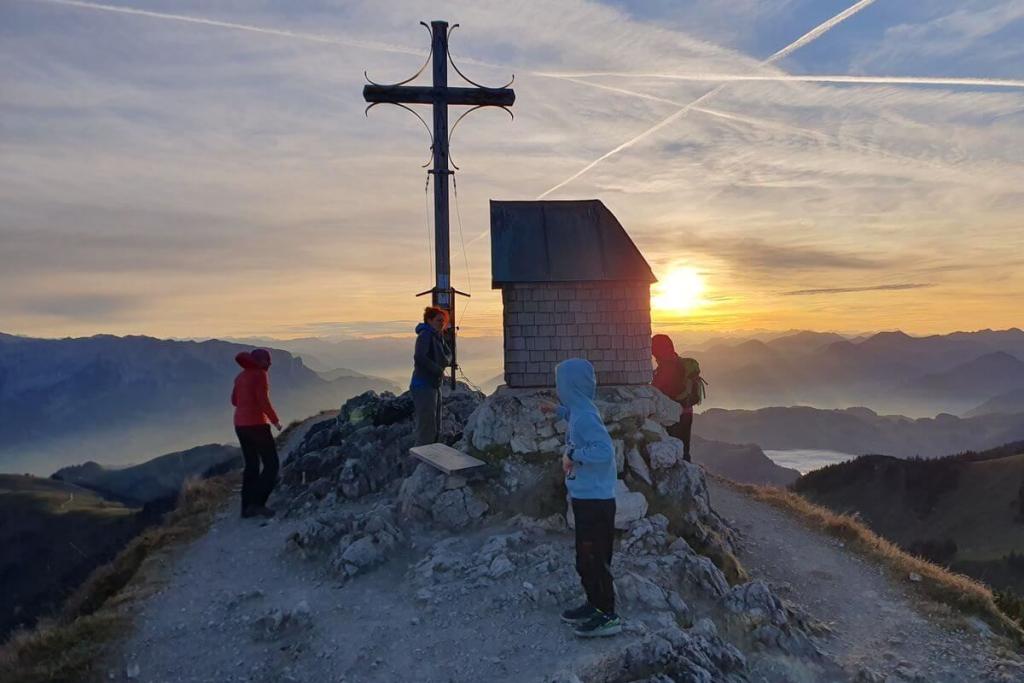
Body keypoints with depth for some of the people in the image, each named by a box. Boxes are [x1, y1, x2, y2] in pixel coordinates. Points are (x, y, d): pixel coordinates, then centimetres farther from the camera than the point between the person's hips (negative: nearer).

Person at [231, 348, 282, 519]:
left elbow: (235, 401, 22)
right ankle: (257, 503, -7)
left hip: (241, 424, 9)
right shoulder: (260, 375, -13)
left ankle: (247, 507, 15)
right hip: (256, 424, -9)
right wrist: (275, 420, -8)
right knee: (272, 465, 0)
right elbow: (263, 401, -20)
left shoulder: (241, 376, 12)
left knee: (252, 465, 15)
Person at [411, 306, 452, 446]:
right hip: (423, 386, -10)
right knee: (427, 429, -10)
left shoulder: (438, 336, 13)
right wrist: (439, 371, -19)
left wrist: (445, 360, -7)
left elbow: (448, 355, 17)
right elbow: (419, 357, -28)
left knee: (435, 429, 16)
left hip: (434, 386, 10)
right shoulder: (425, 335, -14)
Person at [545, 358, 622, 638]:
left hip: (595, 501, -10)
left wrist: (573, 455, -23)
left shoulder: (584, 417, -23)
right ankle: (594, 604, 33)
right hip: (585, 497, 10)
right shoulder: (580, 411, 6)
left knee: (593, 559, 0)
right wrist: (559, 411, 36)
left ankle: (608, 616, 12)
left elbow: (605, 450, -32)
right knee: (586, 557, 19)